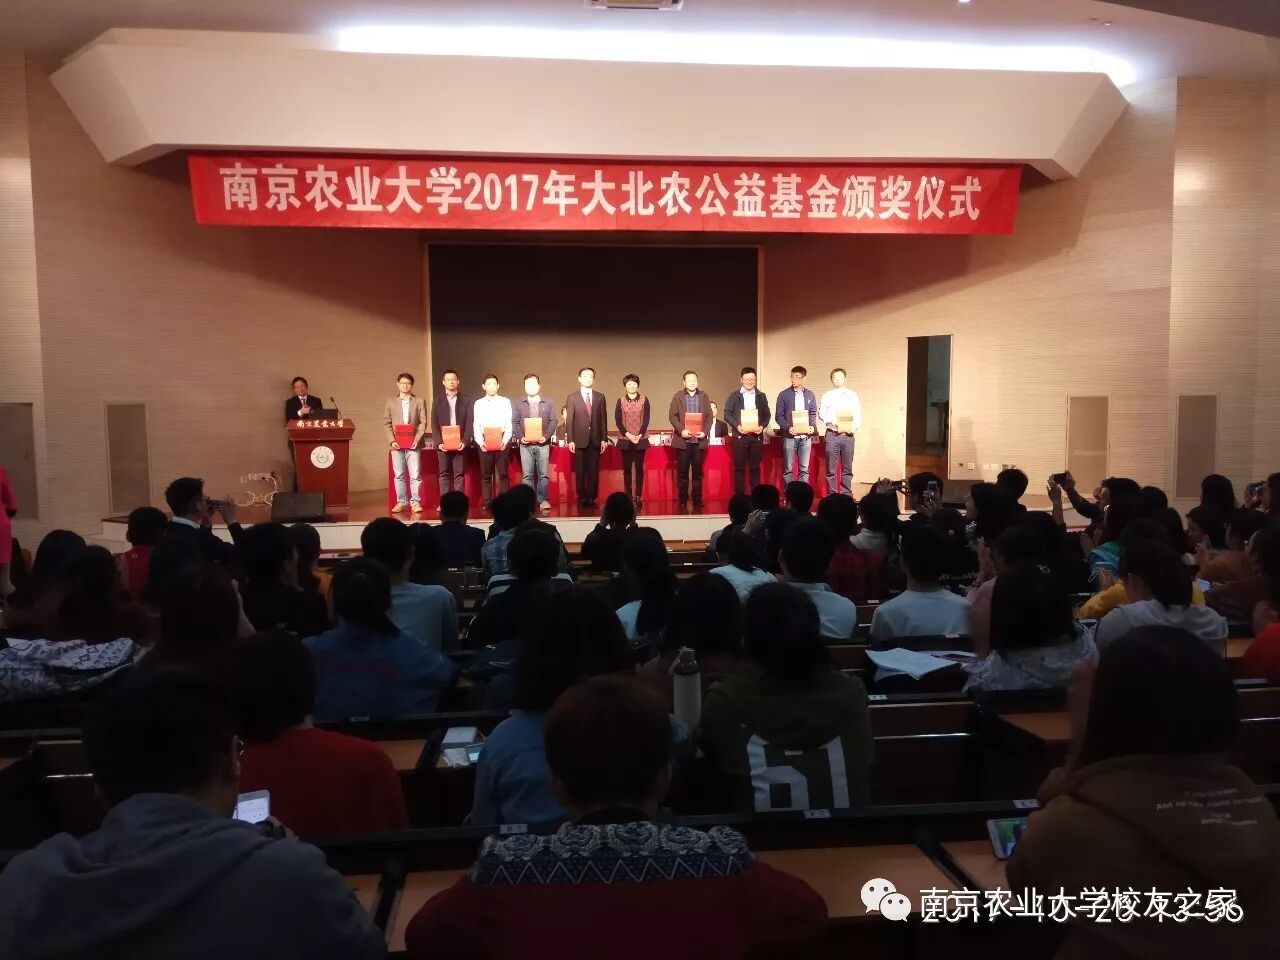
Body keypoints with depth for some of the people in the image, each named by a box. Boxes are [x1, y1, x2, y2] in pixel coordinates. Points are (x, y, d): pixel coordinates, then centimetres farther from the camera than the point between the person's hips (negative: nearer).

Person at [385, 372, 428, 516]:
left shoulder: (419, 401, 6)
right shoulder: (391, 402, 10)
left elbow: (423, 422, 1)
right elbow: (387, 423, 7)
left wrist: (416, 440, -10)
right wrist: (392, 440, -5)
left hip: (413, 444, -1)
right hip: (397, 444, 2)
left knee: (415, 474, -5)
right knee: (399, 475, 3)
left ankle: (415, 502, 1)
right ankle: (401, 502, 9)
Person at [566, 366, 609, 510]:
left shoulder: (600, 397, 10)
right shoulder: (572, 398, 3)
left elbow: (603, 419, 9)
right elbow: (569, 420, 1)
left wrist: (604, 439, 4)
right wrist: (570, 440, -6)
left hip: (595, 439, 2)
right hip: (579, 440, -2)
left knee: (594, 471, 2)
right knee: (580, 471, 1)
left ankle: (591, 499, 8)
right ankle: (582, 499, 9)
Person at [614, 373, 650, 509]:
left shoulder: (644, 400, 3)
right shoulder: (620, 401, 4)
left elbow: (646, 419, -1)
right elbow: (618, 420, 0)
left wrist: (639, 435, -13)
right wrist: (628, 435, -11)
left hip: (641, 439, -1)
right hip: (625, 439, 1)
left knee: (639, 468, 0)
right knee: (627, 468, 2)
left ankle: (638, 496, 3)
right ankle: (629, 496, 6)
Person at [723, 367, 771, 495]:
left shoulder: (761, 396, 11)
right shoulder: (734, 395, 5)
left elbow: (767, 414, 11)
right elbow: (727, 414, 1)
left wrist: (762, 426, -7)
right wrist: (737, 426, -13)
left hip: (757, 435, 2)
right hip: (739, 435, -2)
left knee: (755, 467, 4)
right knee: (739, 467, 0)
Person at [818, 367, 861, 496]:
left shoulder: (852, 395, 9)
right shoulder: (827, 395, 7)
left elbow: (858, 415, 6)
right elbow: (821, 413, 1)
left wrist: (855, 427, -12)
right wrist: (831, 420, -18)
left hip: (848, 435, 1)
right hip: (832, 434, -1)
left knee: (847, 468, 5)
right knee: (831, 468, 0)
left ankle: (847, 494, 12)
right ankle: (832, 494, 6)